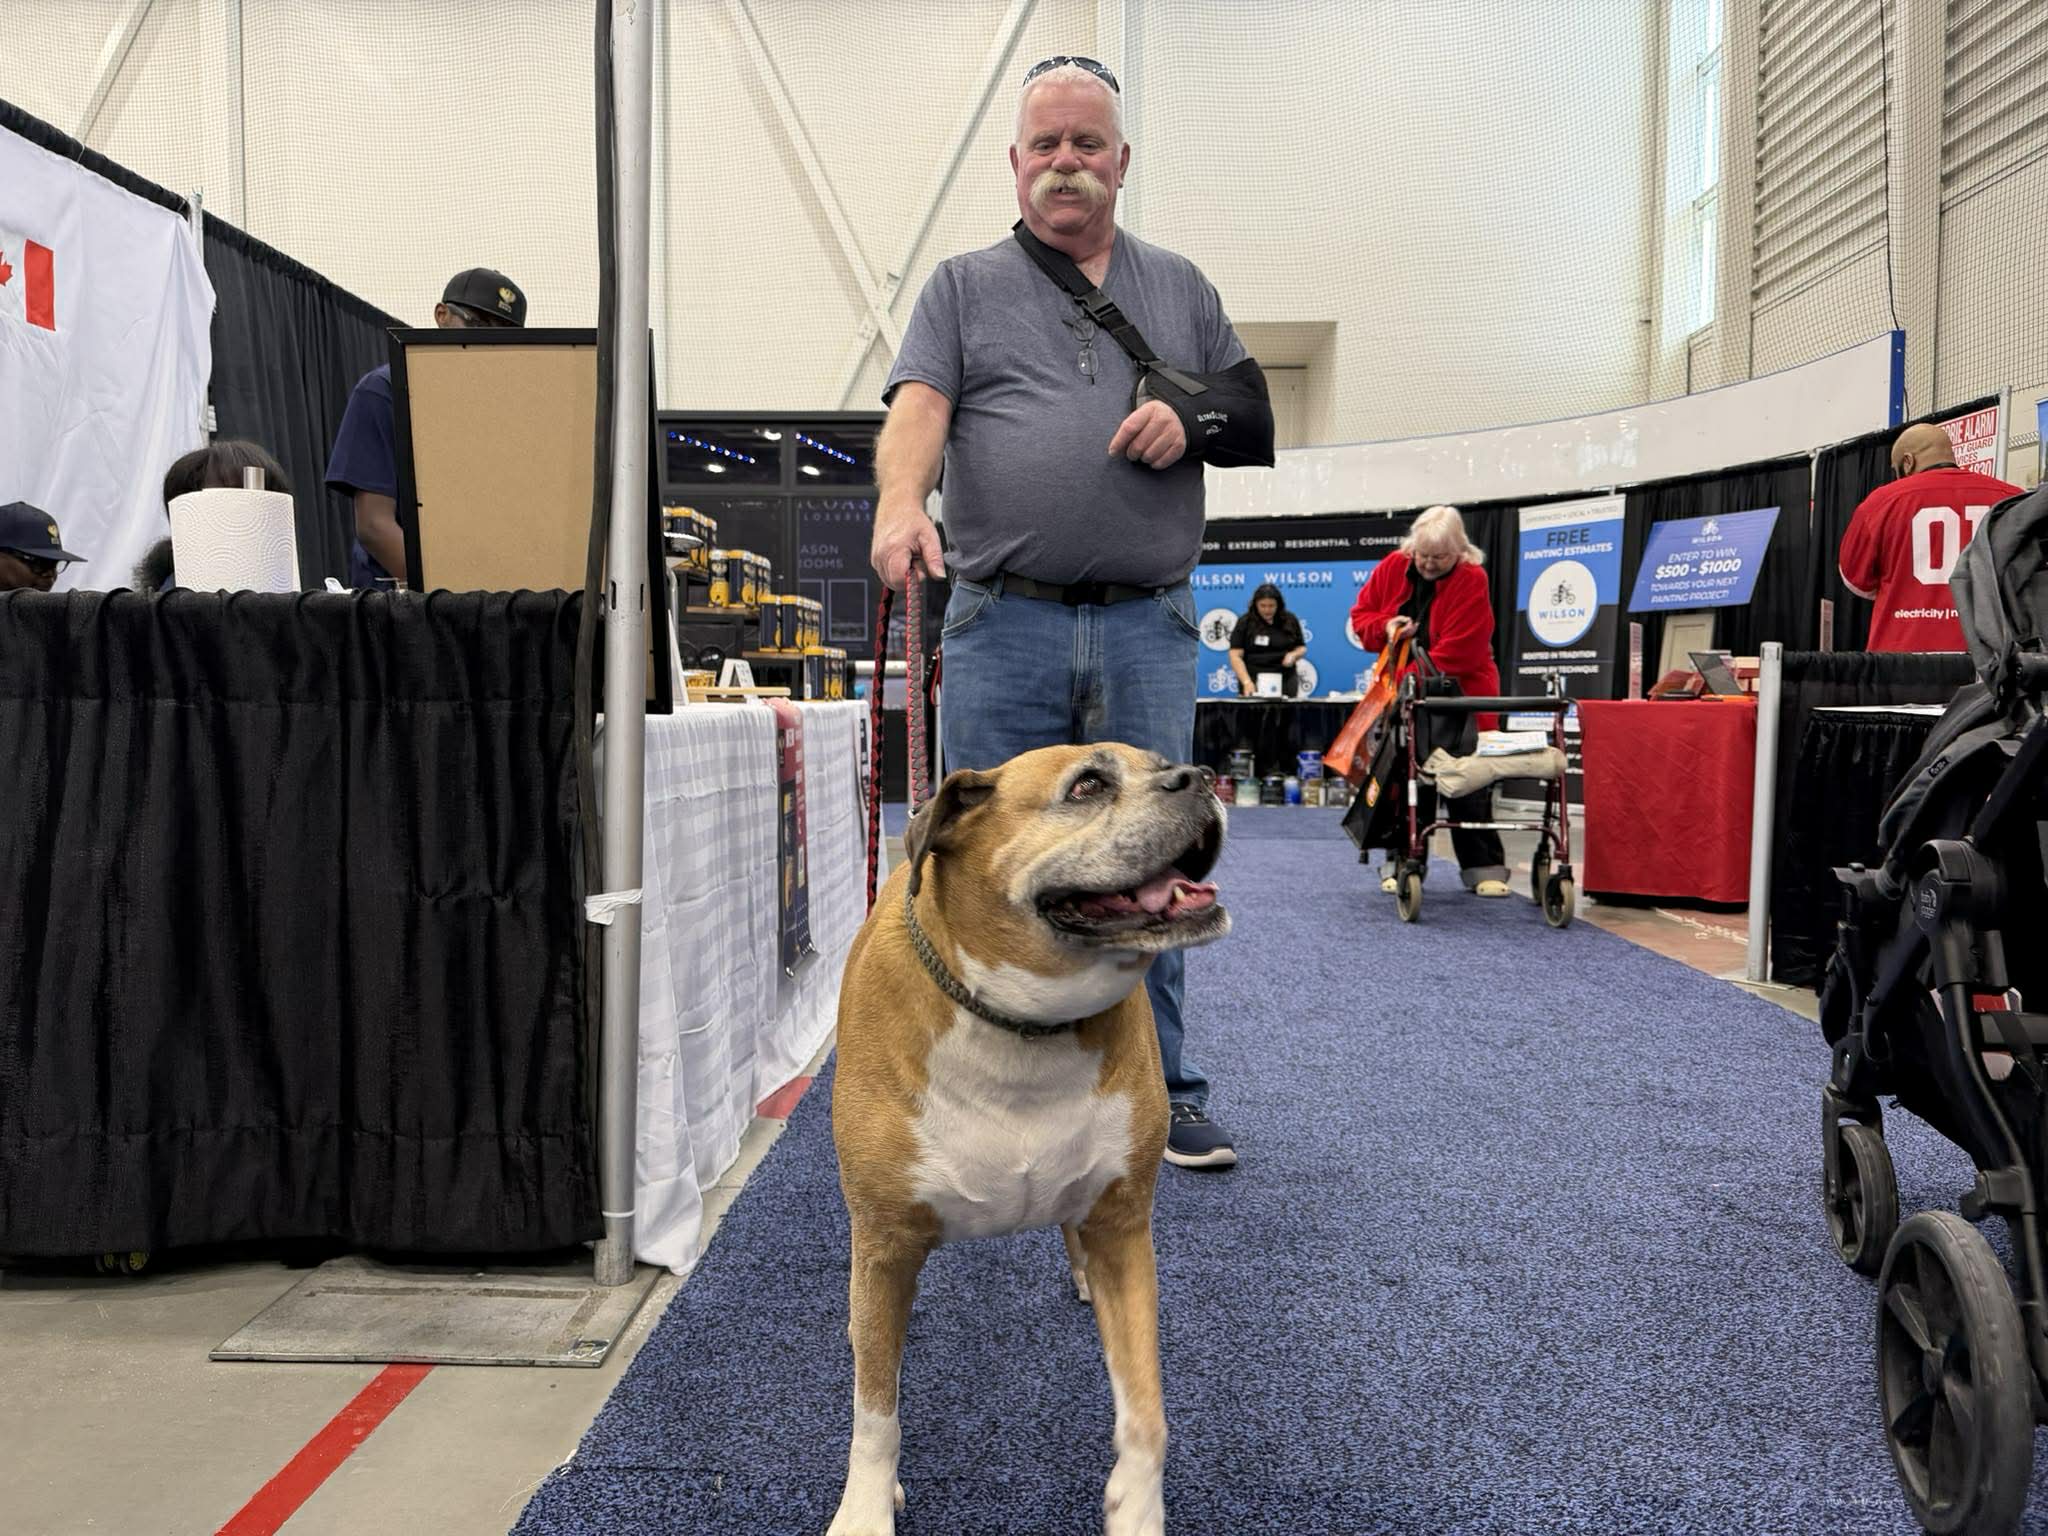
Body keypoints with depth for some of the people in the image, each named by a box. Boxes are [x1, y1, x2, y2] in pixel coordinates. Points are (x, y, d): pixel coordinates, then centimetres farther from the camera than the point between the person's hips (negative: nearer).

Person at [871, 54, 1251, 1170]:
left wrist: (1193, 420, -2)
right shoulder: (963, 286, 13)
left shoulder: (1179, 287, 21)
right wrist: (900, 500, -25)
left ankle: (1162, 1093, 16)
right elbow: (918, 408, -4)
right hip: (1003, 627, -1)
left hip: (1149, 628, 2)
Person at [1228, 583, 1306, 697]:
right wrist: (1246, 682, -20)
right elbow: (1235, 656, -8)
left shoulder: (1290, 621, 4)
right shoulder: (1245, 622, -4)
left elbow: (1301, 648, 14)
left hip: (1284, 682, 2)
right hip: (1254, 683, -2)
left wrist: (1294, 654, -9)